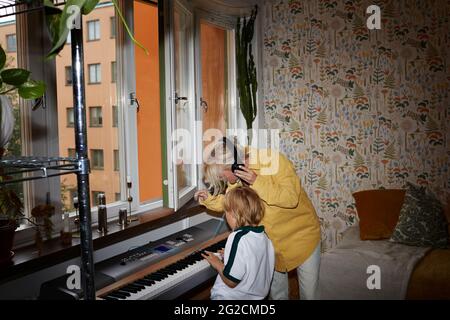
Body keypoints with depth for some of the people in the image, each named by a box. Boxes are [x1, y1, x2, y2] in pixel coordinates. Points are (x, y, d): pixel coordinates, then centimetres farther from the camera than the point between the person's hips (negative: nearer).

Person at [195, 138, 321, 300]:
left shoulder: (273, 161, -26)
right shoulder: (237, 177, -9)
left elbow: (291, 197, -31)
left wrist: (257, 182, -37)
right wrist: (210, 199, -11)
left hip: (301, 233, -5)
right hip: (271, 239, 5)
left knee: (308, 291, 10)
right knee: (276, 292, 18)